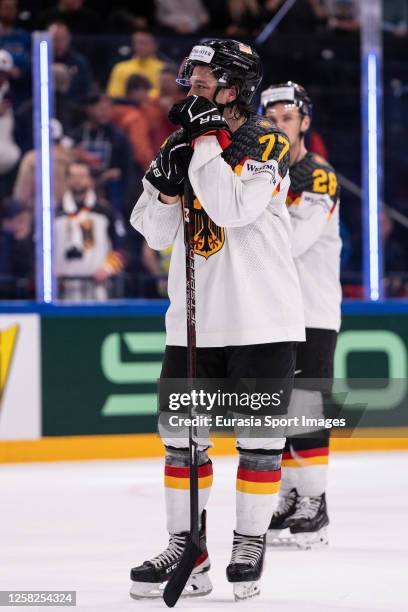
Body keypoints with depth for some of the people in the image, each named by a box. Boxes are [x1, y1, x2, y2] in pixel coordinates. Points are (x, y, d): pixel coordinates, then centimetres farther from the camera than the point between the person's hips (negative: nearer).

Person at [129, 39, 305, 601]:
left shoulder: (267, 143, -8)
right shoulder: (184, 142, 9)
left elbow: (234, 208, -25)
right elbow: (156, 233, 8)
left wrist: (209, 140, -20)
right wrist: (167, 181, -10)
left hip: (262, 319, -5)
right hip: (194, 319, 6)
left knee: (259, 437, 2)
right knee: (180, 434, 6)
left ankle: (250, 545, 13)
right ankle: (186, 548, 14)